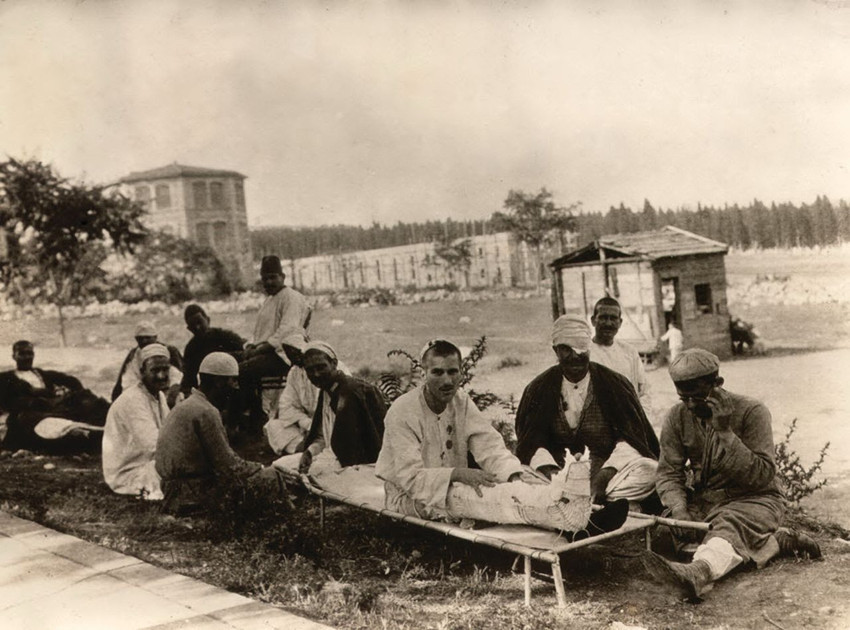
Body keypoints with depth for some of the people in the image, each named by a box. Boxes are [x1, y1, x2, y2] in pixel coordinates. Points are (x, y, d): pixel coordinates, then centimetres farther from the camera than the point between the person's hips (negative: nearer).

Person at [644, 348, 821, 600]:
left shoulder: (752, 412, -13)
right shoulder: (677, 417, 0)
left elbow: (762, 476, -18)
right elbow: (668, 472, -2)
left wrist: (725, 432, -27)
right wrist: (679, 510, -22)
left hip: (754, 499, -6)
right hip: (705, 501, 6)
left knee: (731, 524, -37)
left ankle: (699, 572, -70)